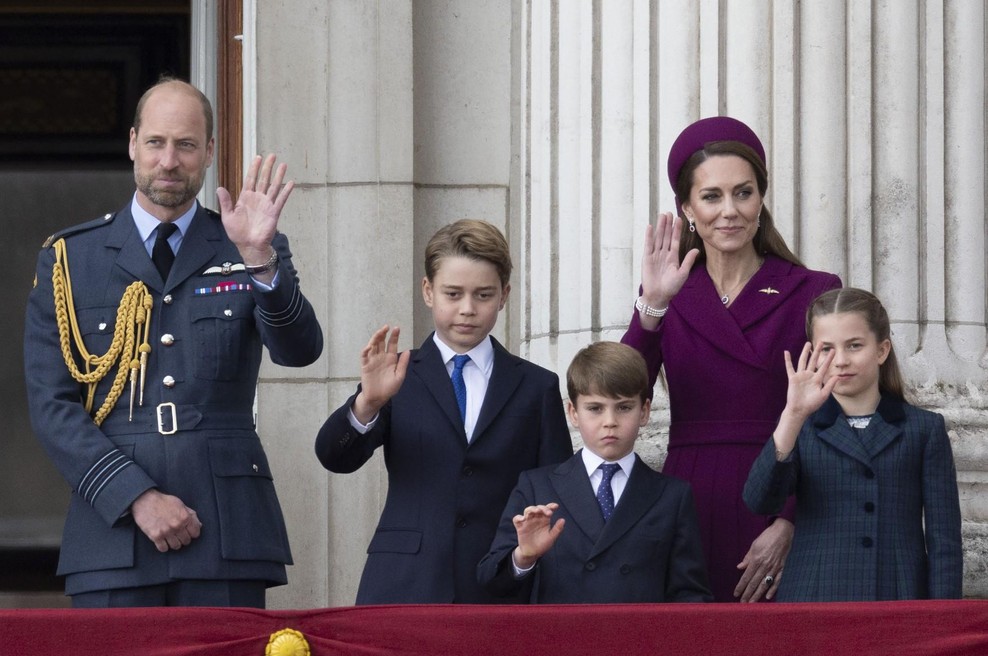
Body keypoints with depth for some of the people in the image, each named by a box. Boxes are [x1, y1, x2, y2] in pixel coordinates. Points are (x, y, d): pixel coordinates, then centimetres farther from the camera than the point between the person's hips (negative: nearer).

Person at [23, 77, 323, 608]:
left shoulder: (257, 258, 12)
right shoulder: (69, 258, 10)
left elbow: (300, 351, -4)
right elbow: (51, 405, 3)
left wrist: (260, 260, -21)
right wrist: (137, 497, -9)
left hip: (226, 531, 0)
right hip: (112, 528, 0)